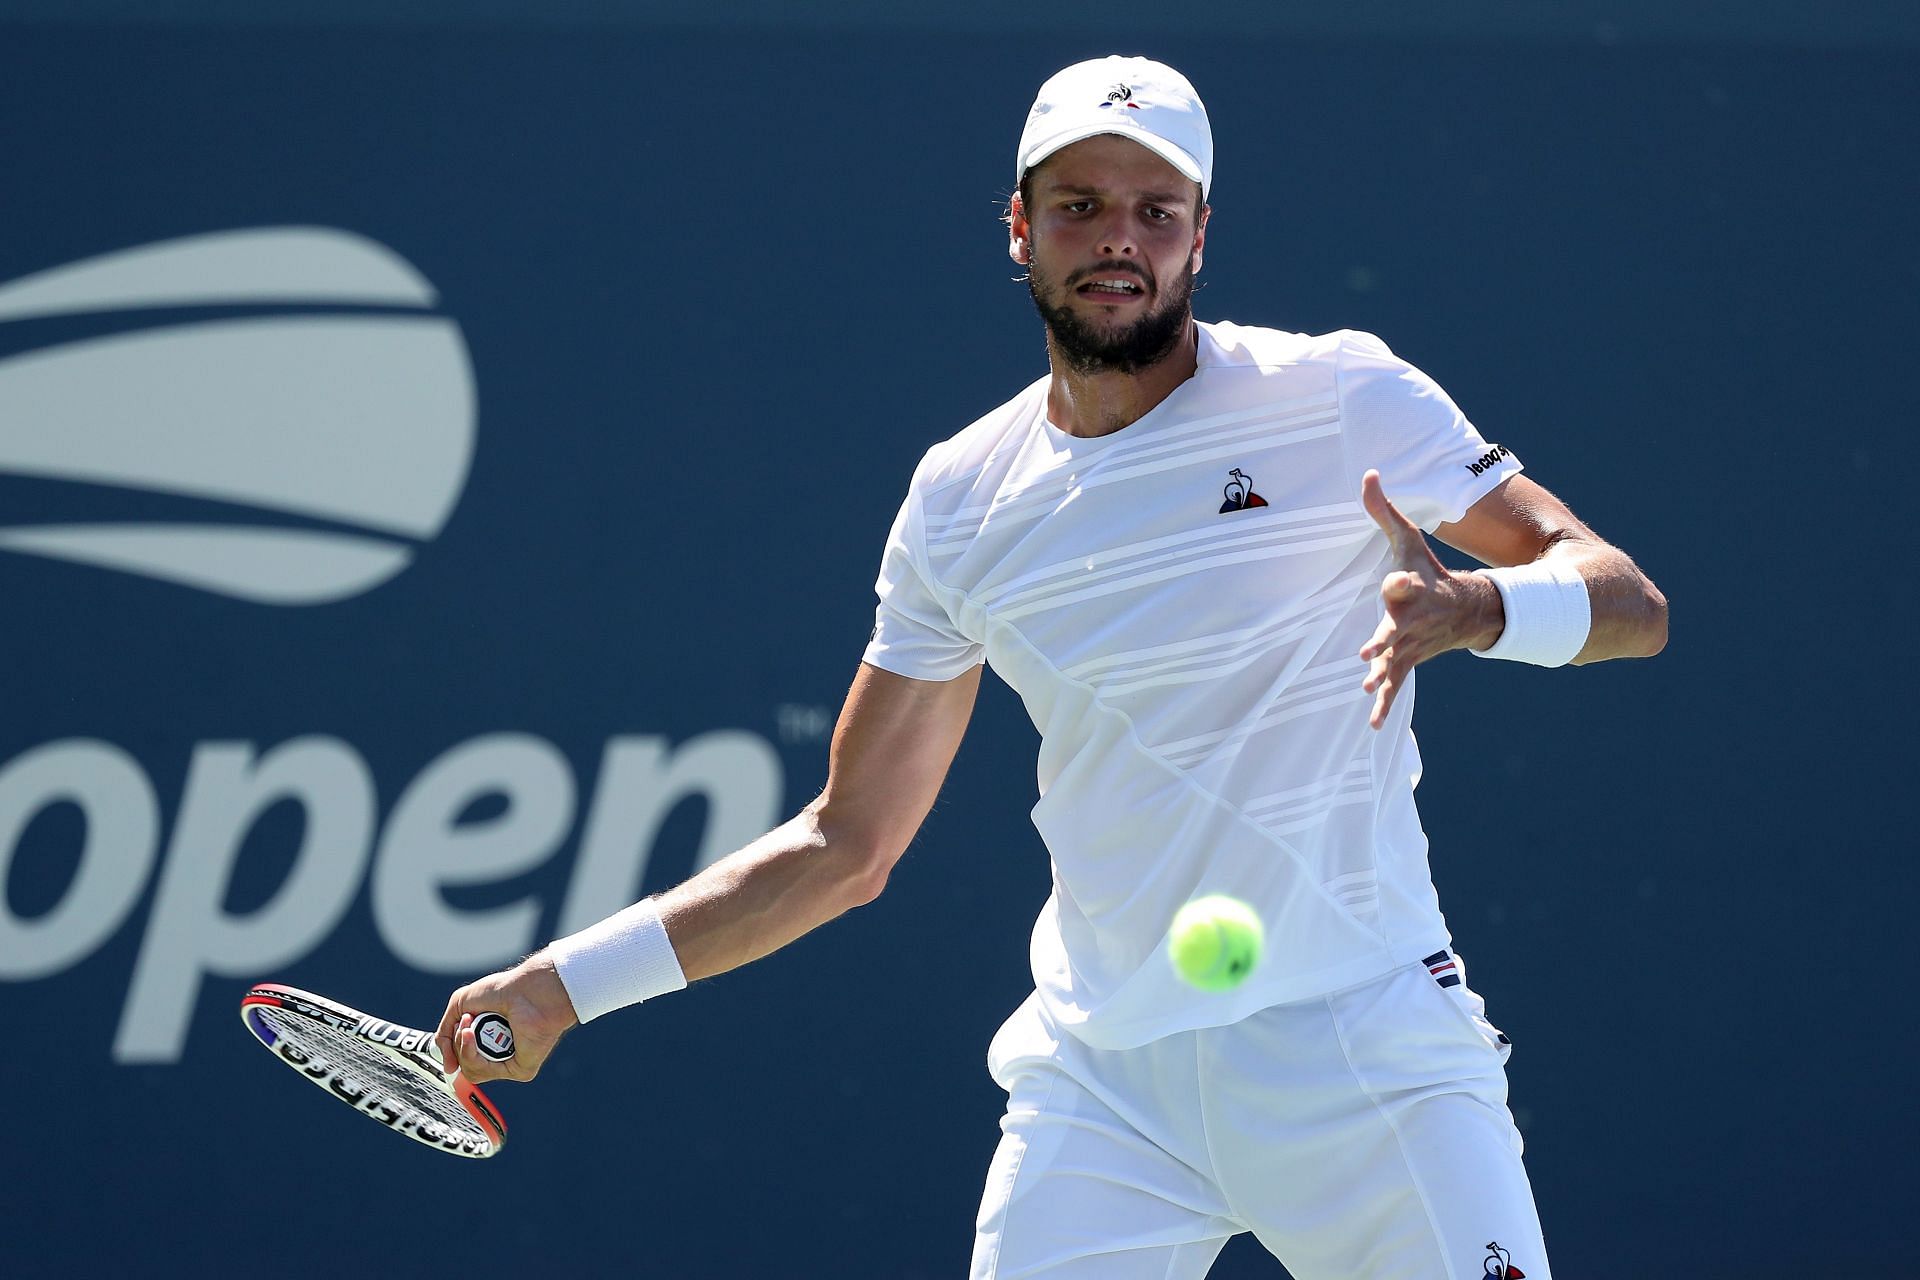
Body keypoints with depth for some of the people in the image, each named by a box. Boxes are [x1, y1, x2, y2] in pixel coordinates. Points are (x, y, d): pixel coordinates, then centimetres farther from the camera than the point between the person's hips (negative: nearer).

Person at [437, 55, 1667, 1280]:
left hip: (1364, 1045, -2)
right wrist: (566, 983, 7)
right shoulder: (961, 501, 7)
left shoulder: (1340, 397, -3)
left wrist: (1471, 607, -27)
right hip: (1101, 1077, 2)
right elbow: (846, 844, 13)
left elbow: (1629, 602, -5)